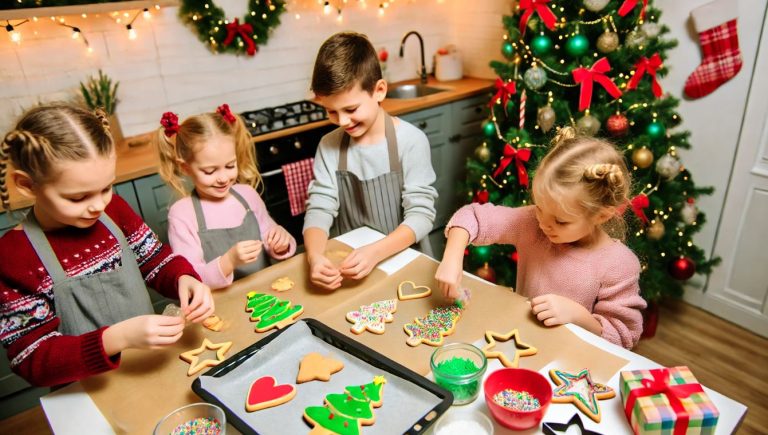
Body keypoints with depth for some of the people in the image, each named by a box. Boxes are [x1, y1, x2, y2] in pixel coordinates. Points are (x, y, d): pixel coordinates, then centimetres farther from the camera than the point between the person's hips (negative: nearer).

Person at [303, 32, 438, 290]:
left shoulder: (411, 141, -10)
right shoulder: (329, 146, 0)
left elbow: (421, 214, -12)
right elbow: (319, 208, -4)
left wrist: (375, 252, -27)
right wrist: (314, 256, -24)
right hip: (345, 265, 4)